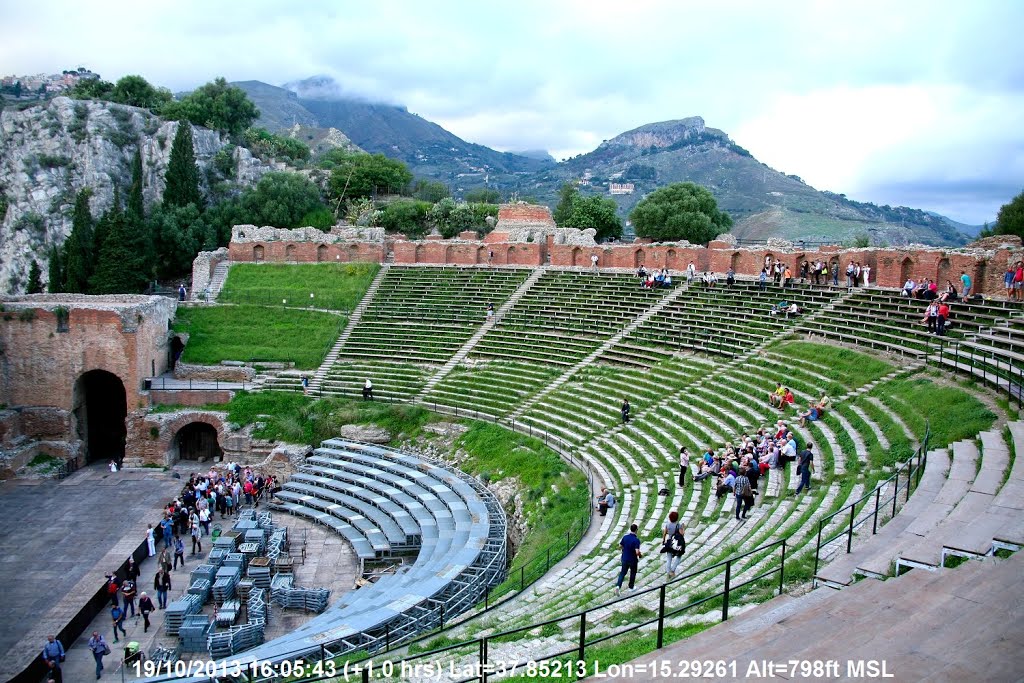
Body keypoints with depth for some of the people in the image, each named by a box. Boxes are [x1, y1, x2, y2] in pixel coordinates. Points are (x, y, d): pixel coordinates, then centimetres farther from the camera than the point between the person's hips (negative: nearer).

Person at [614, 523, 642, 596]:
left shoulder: (625, 537, -6)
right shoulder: (636, 540, -23)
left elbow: (620, 546, 5)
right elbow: (637, 552, -28)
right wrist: (640, 554, -7)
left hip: (625, 559, 4)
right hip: (633, 560, -4)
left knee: (622, 573, 14)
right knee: (633, 573, 19)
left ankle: (618, 586, -3)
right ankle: (631, 587, 32)